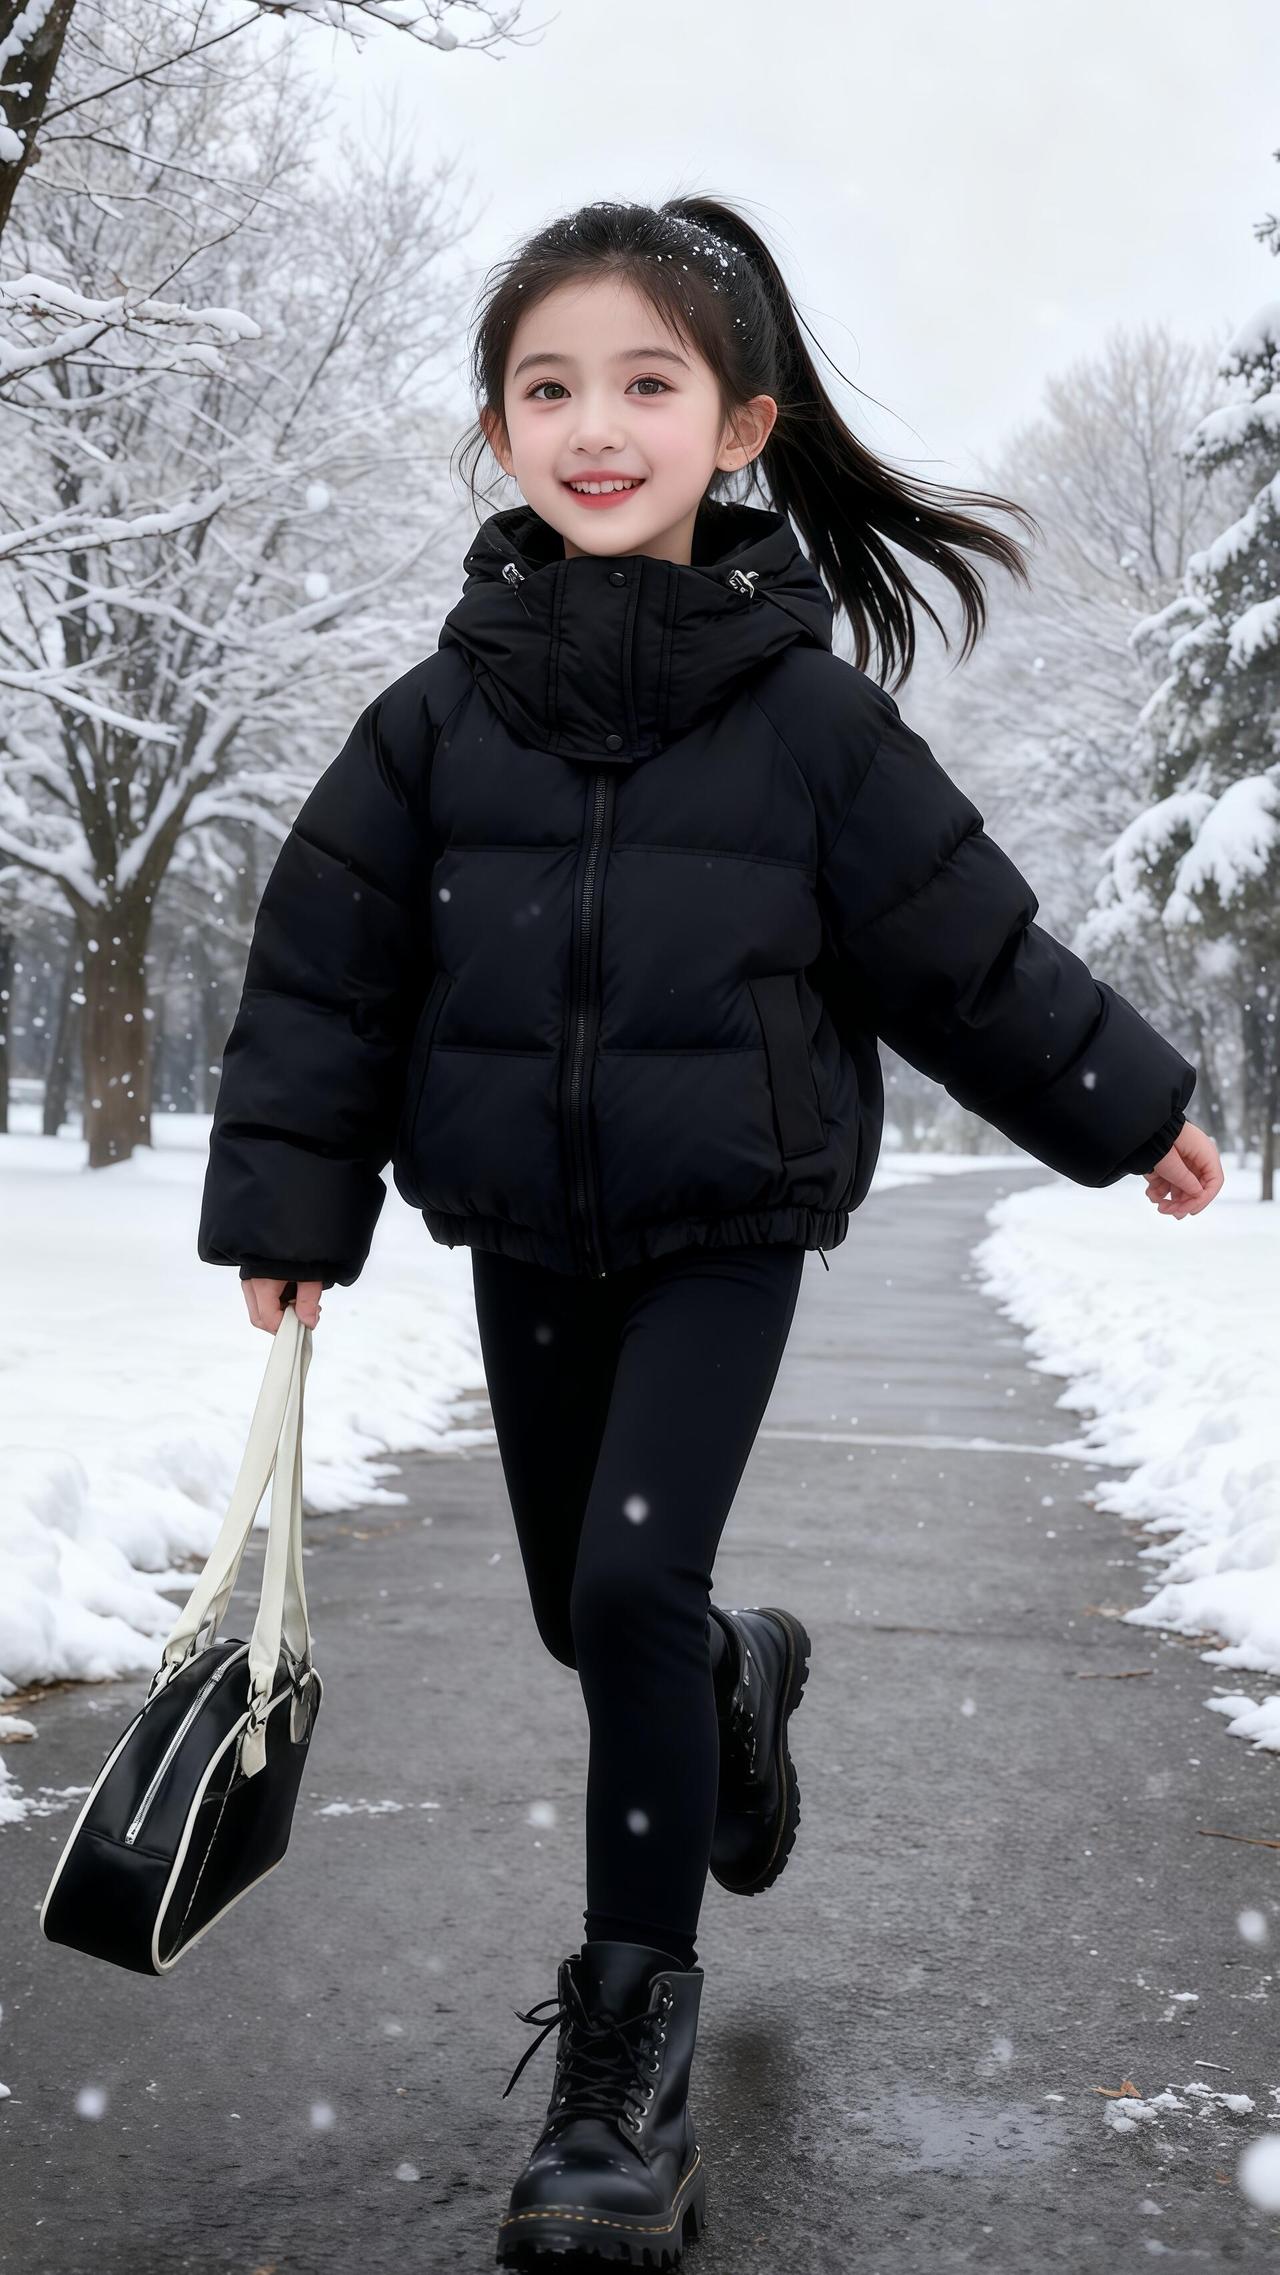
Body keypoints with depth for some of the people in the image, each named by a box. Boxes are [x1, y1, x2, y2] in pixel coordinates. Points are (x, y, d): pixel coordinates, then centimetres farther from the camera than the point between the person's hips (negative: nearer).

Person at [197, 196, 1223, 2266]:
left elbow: (965, 944, 1)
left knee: (632, 1584, -16)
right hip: (526, 1236, 3)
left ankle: (631, 2037, -2)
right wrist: (288, 1209, -2)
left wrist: (1131, 1110, 7)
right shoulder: (441, 715, -4)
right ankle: (741, 1674, 52)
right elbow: (328, 970, 1)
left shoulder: (808, 713, -8)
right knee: (581, 1611, 15)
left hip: (728, 1225, -3)